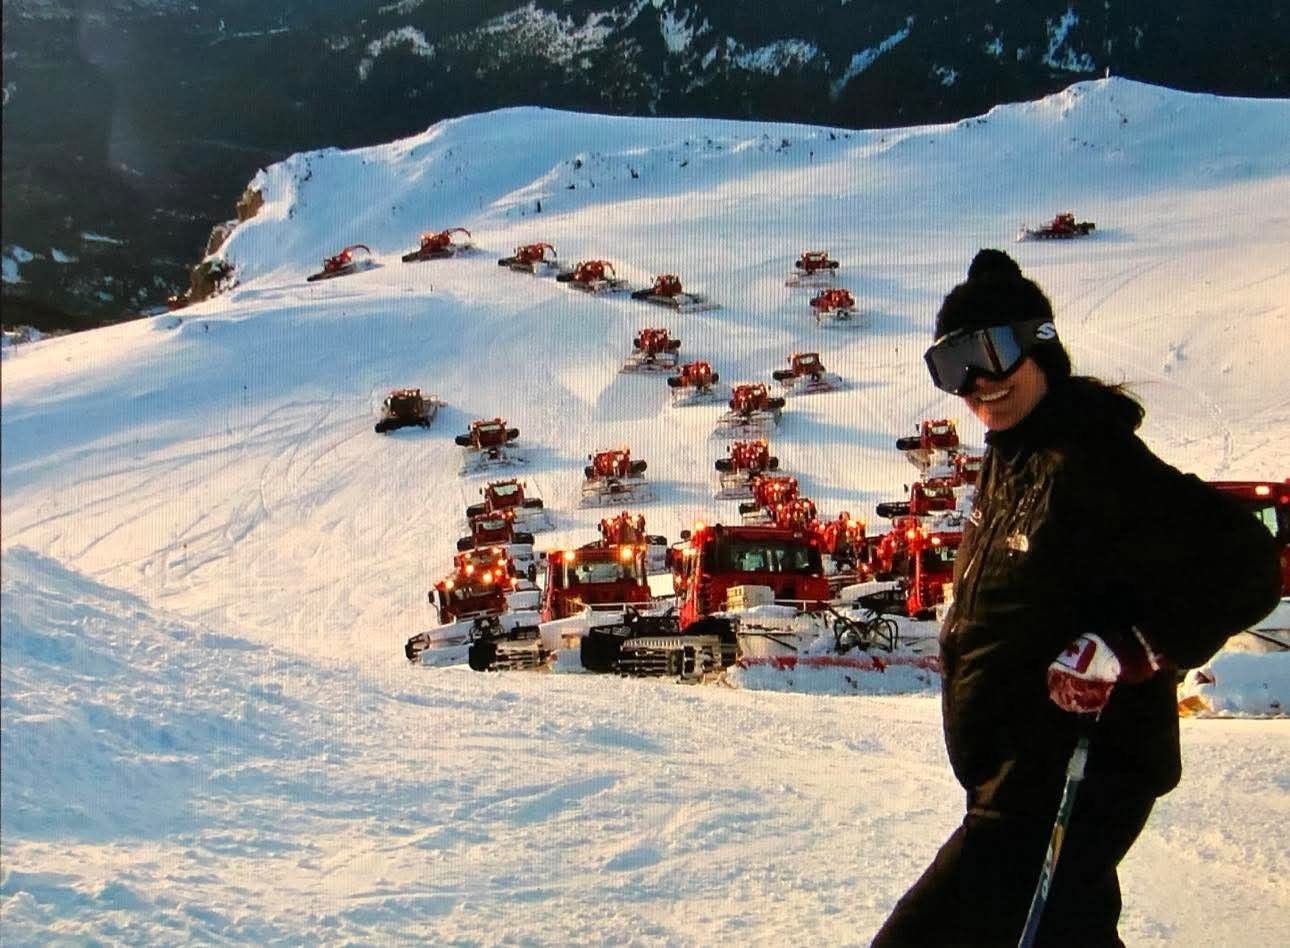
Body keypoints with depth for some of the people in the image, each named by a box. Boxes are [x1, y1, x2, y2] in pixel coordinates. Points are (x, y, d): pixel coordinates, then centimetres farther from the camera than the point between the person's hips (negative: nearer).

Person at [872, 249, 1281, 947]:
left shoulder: (1092, 464, -20)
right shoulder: (1009, 462, 10)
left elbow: (1242, 567, -23)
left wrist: (1121, 655, -28)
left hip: (1068, 793, -10)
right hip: (1024, 783, 10)